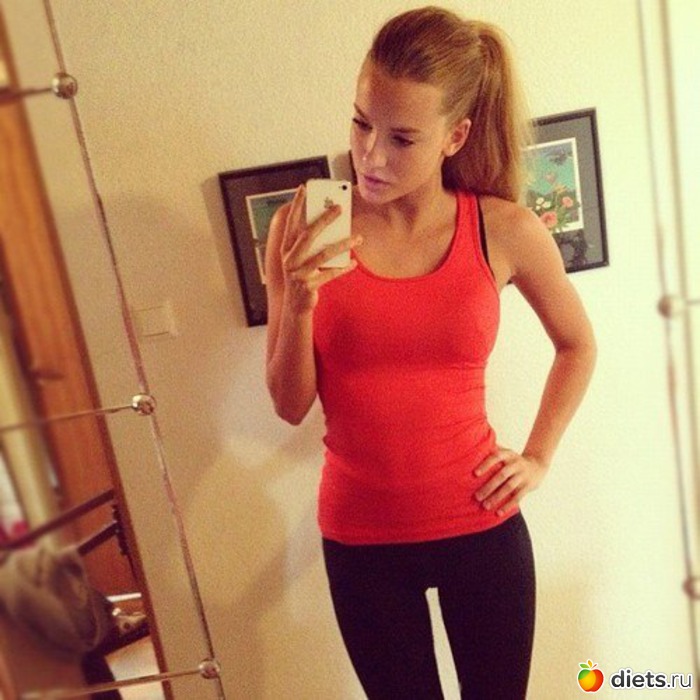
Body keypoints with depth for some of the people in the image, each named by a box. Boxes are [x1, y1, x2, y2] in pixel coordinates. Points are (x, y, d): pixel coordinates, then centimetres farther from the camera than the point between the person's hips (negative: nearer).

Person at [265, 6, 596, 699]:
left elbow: (577, 345, 9)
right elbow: (291, 405, -7)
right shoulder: (303, 231, -10)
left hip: (480, 527, 0)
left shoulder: (505, 230, -10)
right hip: (360, 536, 1)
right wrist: (299, 303, -23)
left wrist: (538, 457, 2)